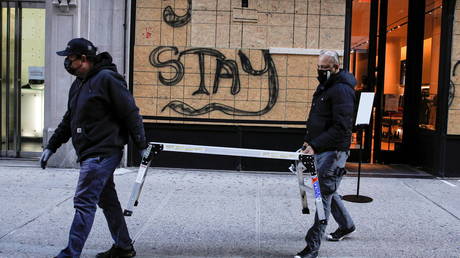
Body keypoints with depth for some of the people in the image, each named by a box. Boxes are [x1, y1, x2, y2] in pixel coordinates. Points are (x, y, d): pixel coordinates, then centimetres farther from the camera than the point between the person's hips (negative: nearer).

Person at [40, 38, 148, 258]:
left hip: (102, 153, -10)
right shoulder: (78, 84, 16)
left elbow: (130, 113, -12)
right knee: (107, 200, 16)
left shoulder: (107, 79, -13)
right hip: (89, 155, 10)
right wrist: (51, 146, 22)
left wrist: (142, 146, -10)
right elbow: (68, 121, 24)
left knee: (84, 203, -9)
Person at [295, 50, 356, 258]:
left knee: (323, 195, -9)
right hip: (320, 150, 10)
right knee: (326, 191, 21)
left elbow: (341, 128, -24)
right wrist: (309, 140, 15)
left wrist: (315, 145, -28)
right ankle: (346, 224, 42)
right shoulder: (324, 86, 16)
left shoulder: (342, 89, -15)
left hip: (333, 151, -10)